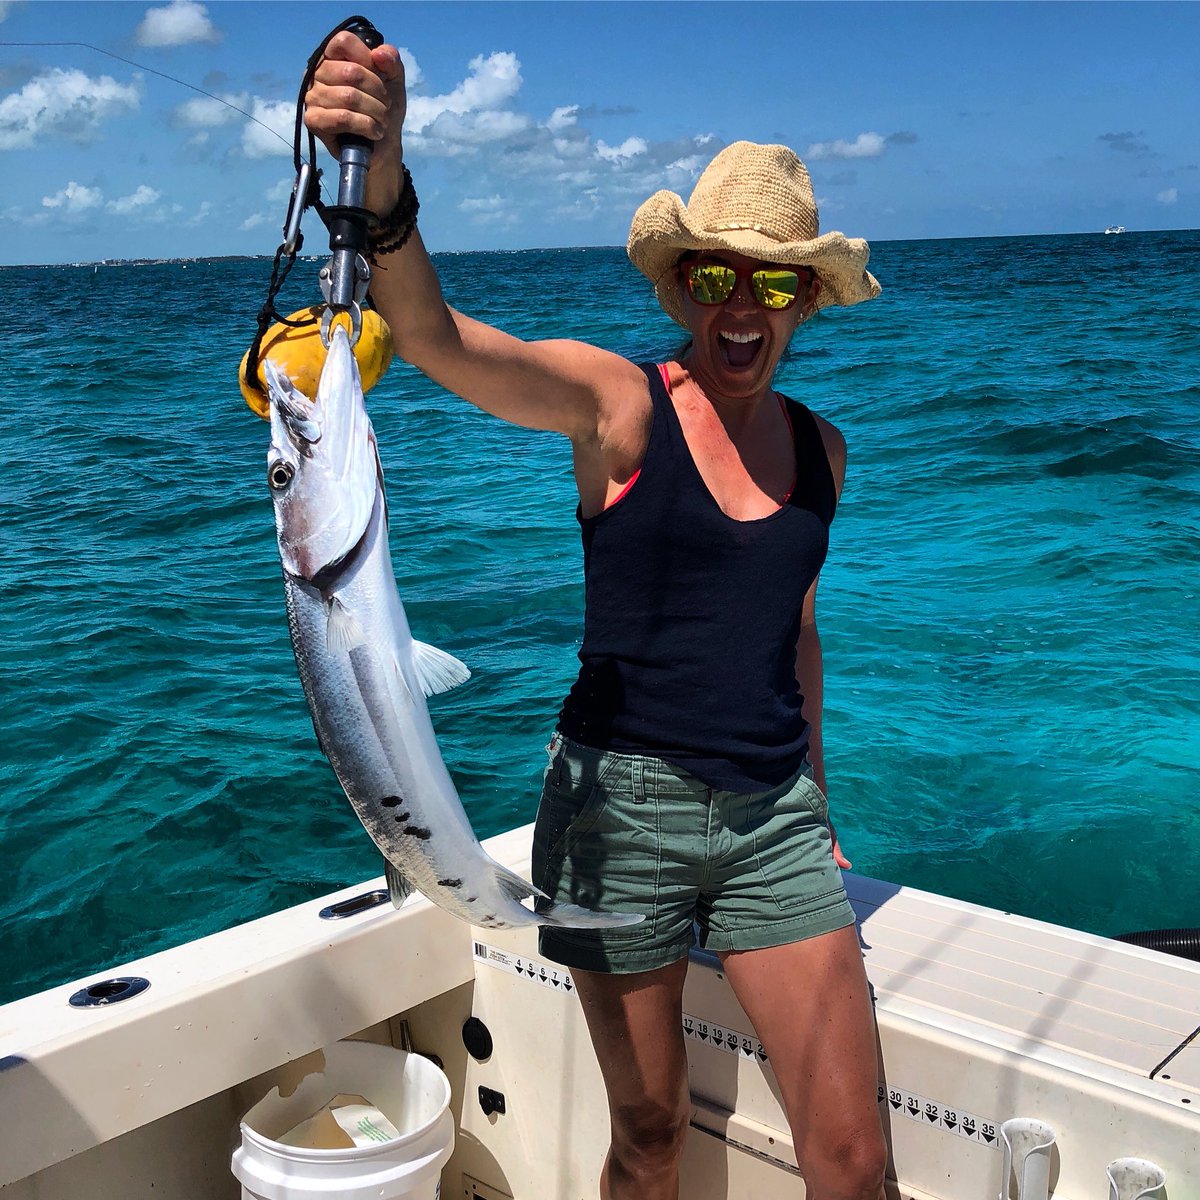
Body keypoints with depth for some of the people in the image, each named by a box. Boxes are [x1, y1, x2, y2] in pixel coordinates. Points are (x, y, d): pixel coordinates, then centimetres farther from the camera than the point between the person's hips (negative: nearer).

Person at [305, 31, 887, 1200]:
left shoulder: (820, 446, 7)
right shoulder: (616, 402, -8)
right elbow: (437, 338, -27)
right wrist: (382, 184, -45)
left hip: (775, 814, 4)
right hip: (624, 800, -3)